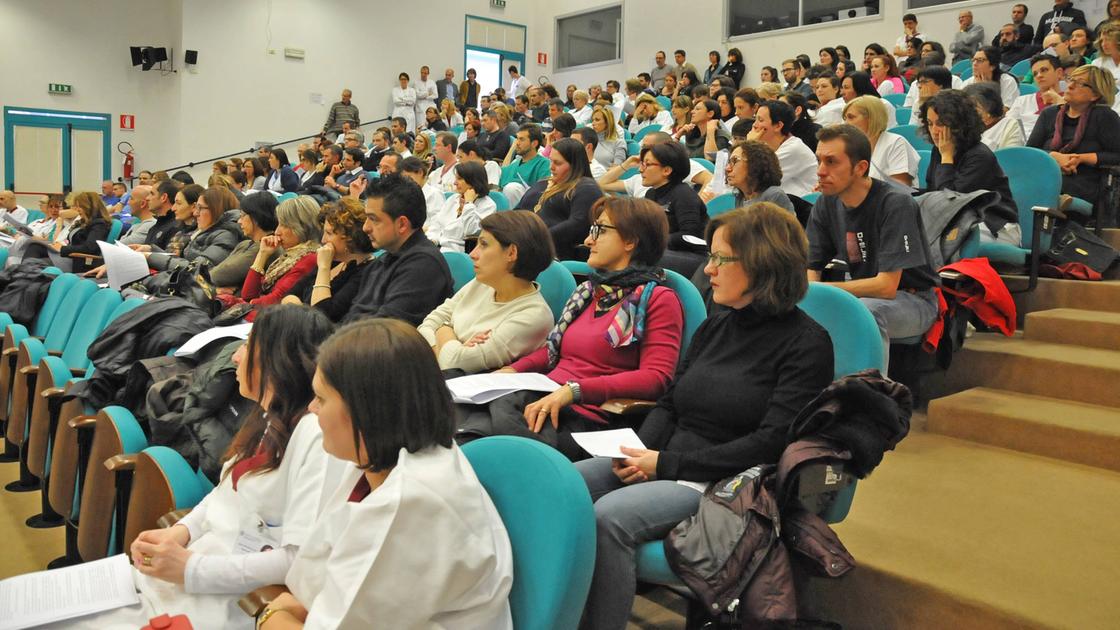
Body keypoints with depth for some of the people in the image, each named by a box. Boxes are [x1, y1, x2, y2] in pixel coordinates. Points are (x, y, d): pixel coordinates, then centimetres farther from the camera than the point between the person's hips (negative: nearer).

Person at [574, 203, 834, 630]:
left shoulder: (806, 343, -6)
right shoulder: (714, 327, 15)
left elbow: (773, 443, -14)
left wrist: (666, 463, -16)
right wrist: (638, 453, -5)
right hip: (664, 465, 7)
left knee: (609, 516, -31)